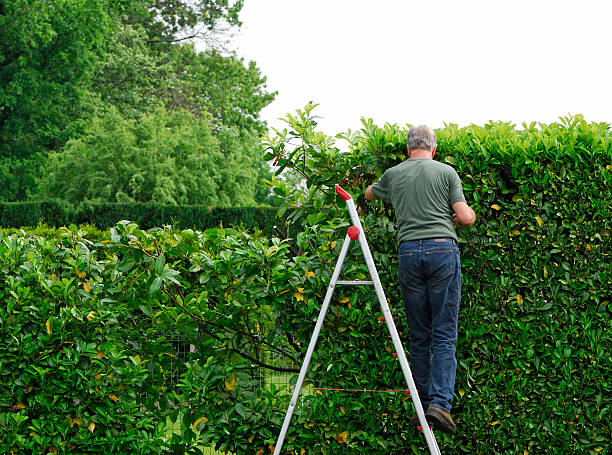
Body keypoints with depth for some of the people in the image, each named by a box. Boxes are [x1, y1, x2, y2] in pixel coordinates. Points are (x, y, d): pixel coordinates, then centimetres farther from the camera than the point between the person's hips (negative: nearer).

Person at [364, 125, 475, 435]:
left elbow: (369, 194, 35)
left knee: (419, 336, 10)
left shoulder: (393, 174, 14)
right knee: (444, 334, -3)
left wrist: (372, 192, 58)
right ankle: (439, 403, -16)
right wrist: (469, 216, 23)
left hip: (408, 252, 2)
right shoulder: (446, 172, 4)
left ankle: (423, 406, 10)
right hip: (442, 249, -2)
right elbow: (465, 218, -1)